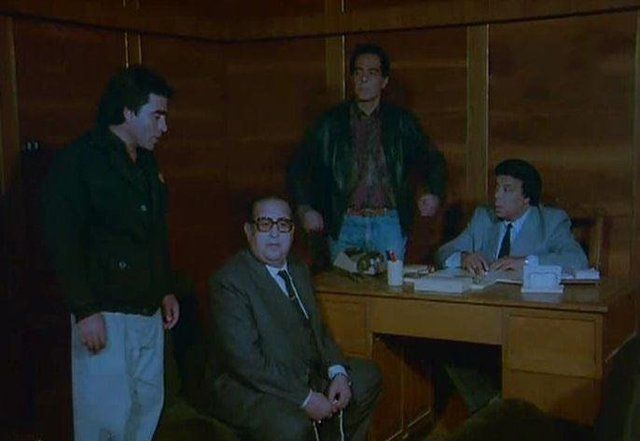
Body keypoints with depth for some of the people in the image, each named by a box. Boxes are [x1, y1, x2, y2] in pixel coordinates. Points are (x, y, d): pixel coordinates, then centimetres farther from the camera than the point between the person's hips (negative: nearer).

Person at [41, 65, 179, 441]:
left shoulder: (147, 163, 15)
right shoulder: (78, 161, -8)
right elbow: (62, 242, -13)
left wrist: (166, 291, 18)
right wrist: (85, 311, -18)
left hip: (149, 311, 8)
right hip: (104, 314, -7)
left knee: (148, 406, 10)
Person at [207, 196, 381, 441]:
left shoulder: (298, 269, 11)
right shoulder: (229, 281, -18)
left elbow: (317, 329, 15)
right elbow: (246, 360, -25)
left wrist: (338, 373, -4)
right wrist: (305, 398, -23)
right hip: (248, 388, -9)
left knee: (368, 376, 14)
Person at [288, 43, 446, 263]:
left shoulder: (401, 122, 9)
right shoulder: (332, 122, 7)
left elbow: (433, 160, 18)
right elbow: (298, 167, 11)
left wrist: (434, 194, 1)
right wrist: (305, 209, 0)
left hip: (389, 223, 0)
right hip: (345, 224, 0)